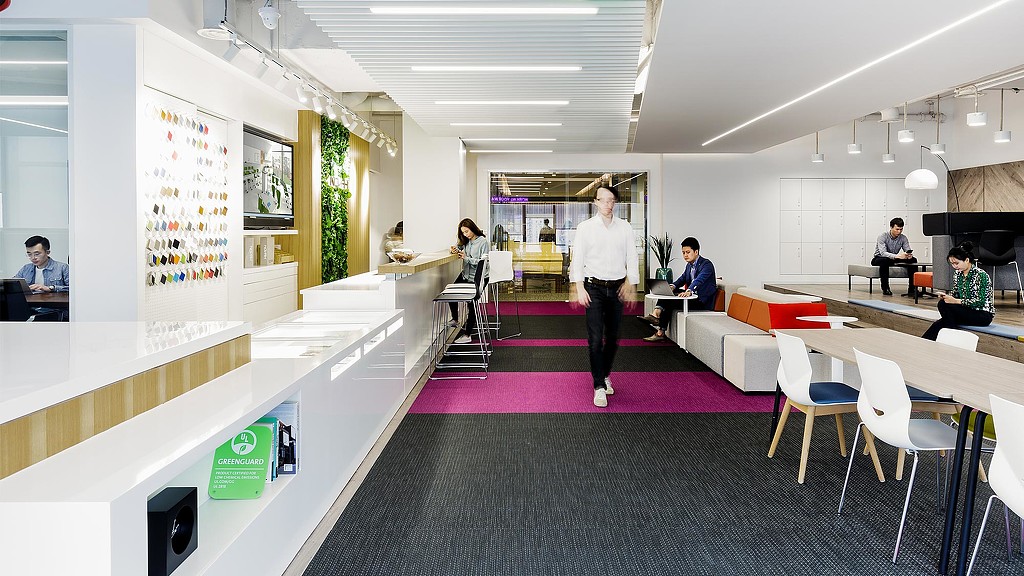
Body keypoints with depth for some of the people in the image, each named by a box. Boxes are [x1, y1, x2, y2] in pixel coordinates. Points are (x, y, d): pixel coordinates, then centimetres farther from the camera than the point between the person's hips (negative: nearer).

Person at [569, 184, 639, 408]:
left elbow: (632, 258, 7)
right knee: (595, 339, -8)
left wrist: (630, 285, -1)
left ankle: (605, 375, 32)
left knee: (612, 337, 11)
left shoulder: (625, 227, 6)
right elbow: (577, 258, -1)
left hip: (617, 288, 3)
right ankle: (599, 386, -3)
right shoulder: (585, 227, 0)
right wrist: (579, 288, -9)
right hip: (594, 288, -3)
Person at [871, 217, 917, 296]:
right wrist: (897, 256, -49)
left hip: (894, 259, 5)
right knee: (884, 261, -41)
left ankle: (912, 289, -21)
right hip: (879, 259, -5)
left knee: (913, 260, -18)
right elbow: (883, 253, -33)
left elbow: (908, 250, -9)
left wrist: (909, 255, -36)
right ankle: (885, 288, -31)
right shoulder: (882, 236, -20)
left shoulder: (903, 238, -5)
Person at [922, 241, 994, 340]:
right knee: (939, 324, -22)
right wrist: (946, 296, -8)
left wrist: (956, 301, -26)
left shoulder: (981, 275, -16)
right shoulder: (957, 274, 5)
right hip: (966, 311, 6)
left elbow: (980, 302, -21)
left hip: (983, 315, -6)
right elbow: (956, 294, 14)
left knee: (944, 305, -26)